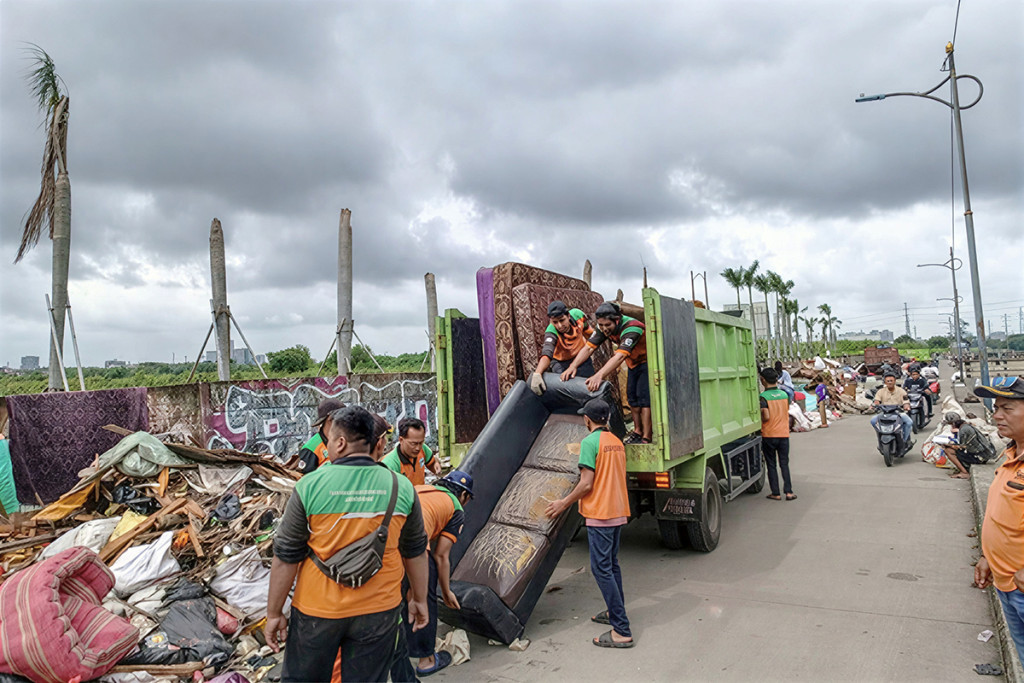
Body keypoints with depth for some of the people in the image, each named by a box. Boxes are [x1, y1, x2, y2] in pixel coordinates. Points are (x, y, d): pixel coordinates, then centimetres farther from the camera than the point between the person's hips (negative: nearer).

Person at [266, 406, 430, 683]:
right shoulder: (401, 488, -7)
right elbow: (415, 552, 3)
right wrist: (419, 599, 17)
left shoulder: (309, 486, -14)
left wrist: (274, 613, 2)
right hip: (379, 611, 2)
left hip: (317, 610, -1)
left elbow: (286, 558, -9)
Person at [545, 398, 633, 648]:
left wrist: (564, 503, -7)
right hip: (618, 512, 9)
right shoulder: (616, 442, 11)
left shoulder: (590, 442, -14)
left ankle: (621, 631, -5)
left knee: (602, 569, -5)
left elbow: (586, 483, -18)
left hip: (600, 515, -9)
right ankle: (615, 613, 33)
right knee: (612, 565, 21)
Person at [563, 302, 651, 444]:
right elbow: (589, 347, -17)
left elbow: (620, 356, -50)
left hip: (648, 361, -8)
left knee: (644, 396, -15)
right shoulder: (604, 328, -15)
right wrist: (573, 366, -33)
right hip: (634, 363, 8)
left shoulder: (631, 328, -38)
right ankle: (637, 432, 18)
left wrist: (599, 376, -61)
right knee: (632, 396, 7)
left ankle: (646, 438, -13)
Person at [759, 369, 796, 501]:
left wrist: (760, 421, -1)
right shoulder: (784, 395, 3)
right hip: (784, 434, 4)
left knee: (771, 465, 7)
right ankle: (788, 491, 6)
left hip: (769, 435, -4)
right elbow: (787, 413, 12)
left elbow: (766, 417, -20)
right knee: (784, 464, 11)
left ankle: (776, 493, 10)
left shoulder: (763, 397, -14)